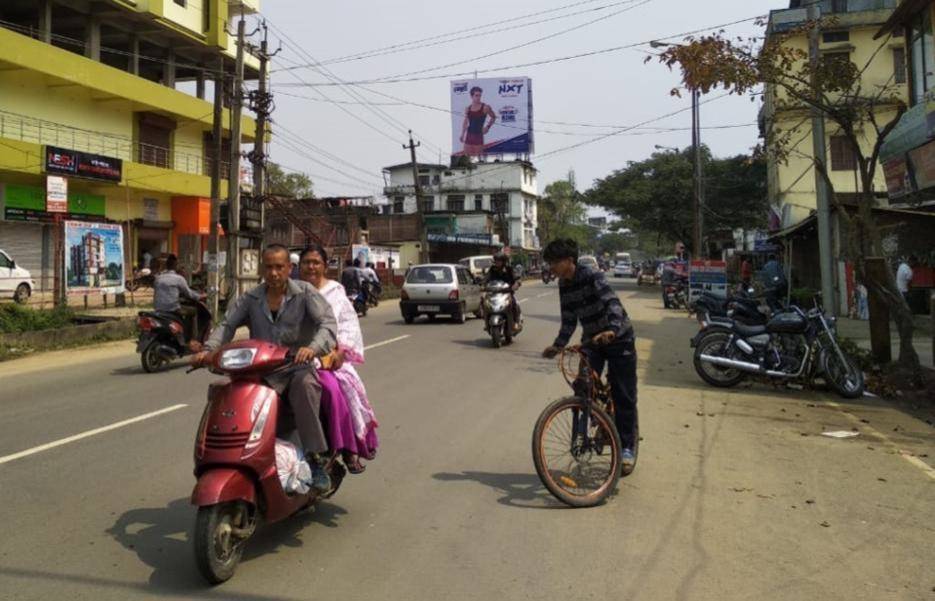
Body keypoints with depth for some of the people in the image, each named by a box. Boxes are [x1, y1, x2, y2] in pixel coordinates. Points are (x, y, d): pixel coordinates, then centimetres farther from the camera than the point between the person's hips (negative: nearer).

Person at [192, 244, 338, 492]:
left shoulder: (305, 292, 3)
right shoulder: (250, 299, 13)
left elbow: (327, 321, -11)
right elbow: (227, 324, 2)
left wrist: (313, 348, -31)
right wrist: (209, 349, -18)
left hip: (297, 367, -3)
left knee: (305, 386, -36)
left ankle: (315, 458, -27)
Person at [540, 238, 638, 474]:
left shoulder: (592, 276, -21)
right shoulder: (563, 285, 1)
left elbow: (612, 303, -35)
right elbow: (569, 321, 8)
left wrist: (611, 330, -52)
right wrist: (557, 345, -4)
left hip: (618, 339, -6)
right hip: (591, 340, 6)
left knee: (623, 396, 0)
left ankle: (627, 447, 12)